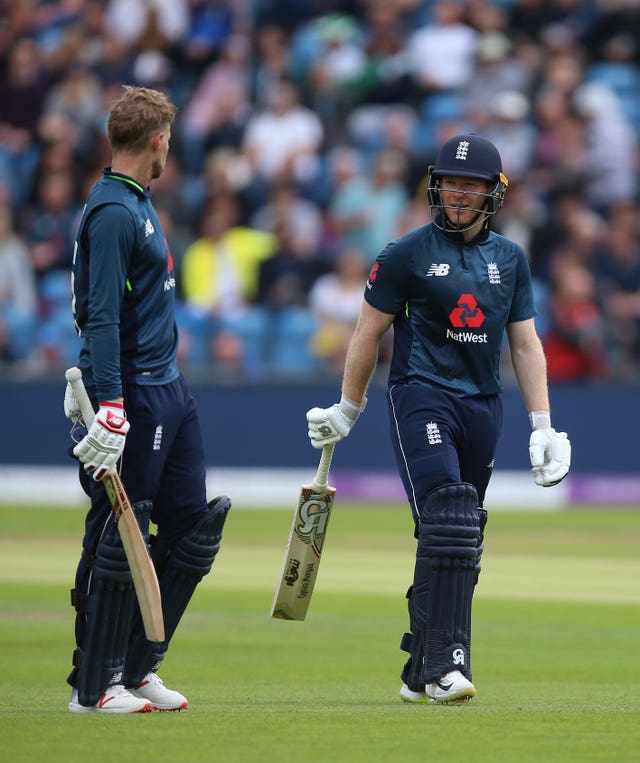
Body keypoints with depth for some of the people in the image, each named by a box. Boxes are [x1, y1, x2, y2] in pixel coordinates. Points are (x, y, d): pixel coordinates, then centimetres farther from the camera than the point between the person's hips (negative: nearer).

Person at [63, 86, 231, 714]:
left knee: (192, 524, 10)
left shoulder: (137, 202, 15)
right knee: (116, 542, -5)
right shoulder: (113, 211, -16)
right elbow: (102, 318, -22)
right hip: (131, 394, -10)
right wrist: (109, 408, -28)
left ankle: (138, 668, 16)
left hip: (167, 387, 10)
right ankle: (93, 686, 1)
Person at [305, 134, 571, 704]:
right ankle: (445, 663, -26)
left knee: (462, 545, 6)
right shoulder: (407, 254, 0)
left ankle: (420, 673, 15)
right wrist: (347, 411, 9)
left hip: (484, 406, 5)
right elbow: (370, 332, 6)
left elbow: (525, 343, 15)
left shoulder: (510, 259, 13)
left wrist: (543, 426, 9)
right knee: (447, 526, -21)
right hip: (422, 398, -5)